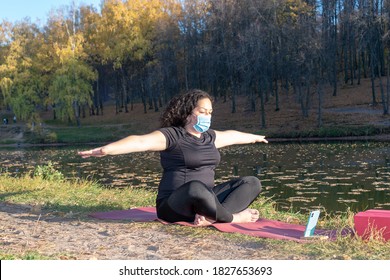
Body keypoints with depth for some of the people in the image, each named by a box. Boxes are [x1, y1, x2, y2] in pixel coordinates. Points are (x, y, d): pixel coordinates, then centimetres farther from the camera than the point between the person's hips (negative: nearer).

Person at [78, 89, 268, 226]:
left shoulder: (209, 137, 13)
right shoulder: (171, 135, -11)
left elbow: (232, 136, 33)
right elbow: (141, 141, -28)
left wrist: (254, 138, 51)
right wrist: (106, 149, -43)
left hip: (205, 201, 8)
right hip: (174, 206, -8)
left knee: (252, 183, -2)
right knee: (196, 187, -42)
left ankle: (211, 217, -26)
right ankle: (233, 218, -16)